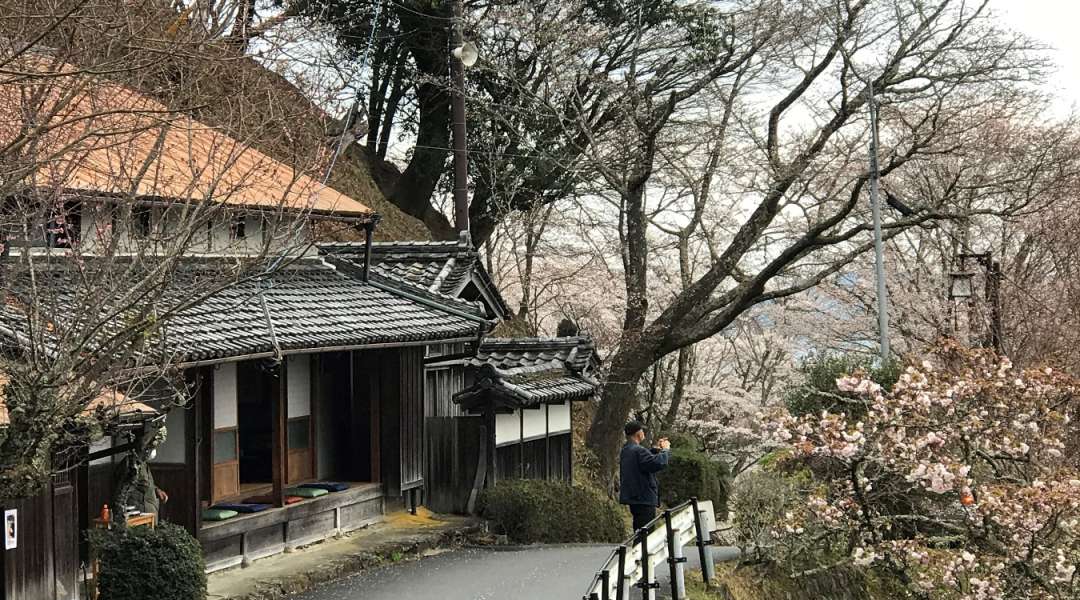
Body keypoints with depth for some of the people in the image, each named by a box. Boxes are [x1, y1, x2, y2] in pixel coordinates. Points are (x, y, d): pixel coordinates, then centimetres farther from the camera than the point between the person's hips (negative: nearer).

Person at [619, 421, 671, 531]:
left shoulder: (625, 450, 13)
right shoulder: (638, 450, -19)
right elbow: (659, 463, -26)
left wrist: (656, 449, 17)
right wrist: (666, 450, -9)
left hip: (633, 497, 10)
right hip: (644, 499, -10)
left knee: (639, 531, 16)